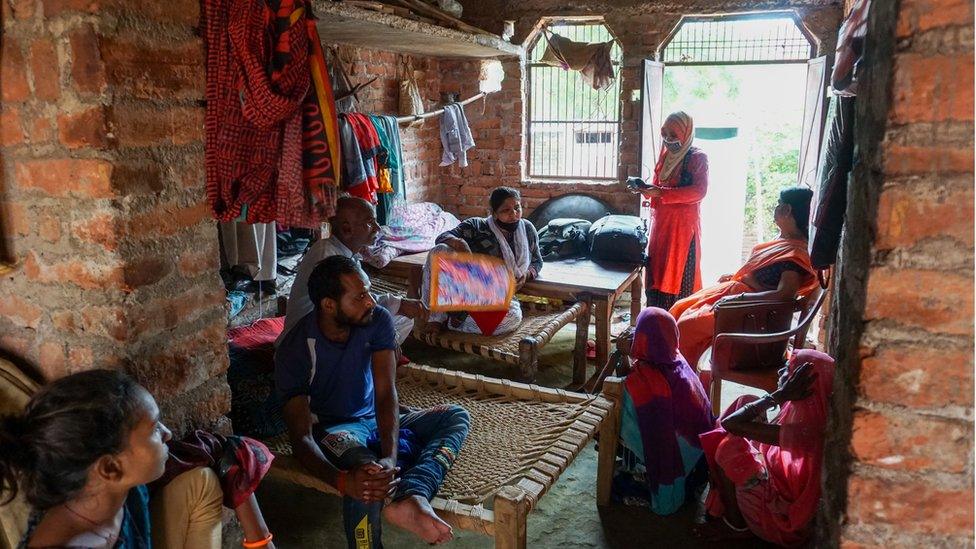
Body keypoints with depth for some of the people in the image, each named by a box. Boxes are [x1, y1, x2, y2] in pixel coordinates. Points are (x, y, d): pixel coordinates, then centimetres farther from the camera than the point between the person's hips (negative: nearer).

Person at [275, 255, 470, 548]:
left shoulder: (378, 320, -14)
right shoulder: (294, 352, -22)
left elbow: (386, 393, -21)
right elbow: (301, 437, -25)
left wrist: (390, 457, -39)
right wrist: (341, 480, -46)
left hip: (378, 419, 6)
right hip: (331, 428, -5)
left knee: (456, 416, -16)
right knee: (364, 471, -40)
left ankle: (412, 497, -43)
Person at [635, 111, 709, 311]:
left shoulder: (698, 158, -8)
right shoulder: (665, 155, 13)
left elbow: (699, 191, -19)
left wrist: (661, 193, -24)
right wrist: (646, 189, -1)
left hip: (684, 224, -7)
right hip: (661, 222, 7)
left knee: (679, 275, -5)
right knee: (657, 273, 6)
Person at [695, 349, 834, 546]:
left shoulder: (804, 431, -38)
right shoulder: (813, 411, -13)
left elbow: (730, 423, -35)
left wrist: (780, 395, -34)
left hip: (785, 515, -8)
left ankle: (735, 524, 13)